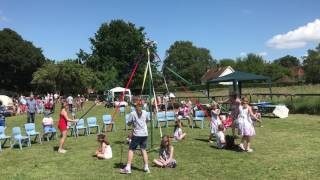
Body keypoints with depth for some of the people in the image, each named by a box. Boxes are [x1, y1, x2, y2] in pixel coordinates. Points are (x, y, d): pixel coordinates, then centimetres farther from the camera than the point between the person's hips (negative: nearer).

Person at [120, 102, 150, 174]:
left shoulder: (132, 113, -8)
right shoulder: (145, 112, 4)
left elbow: (129, 123, -2)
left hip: (136, 134, -4)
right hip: (145, 134, 4)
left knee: (131, 150, 2)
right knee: (143, 149, 11)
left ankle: (128, 168, -2)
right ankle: (146, 167, 10)